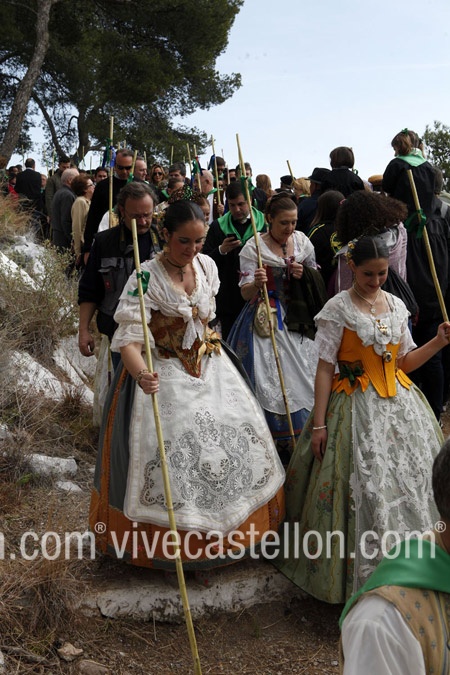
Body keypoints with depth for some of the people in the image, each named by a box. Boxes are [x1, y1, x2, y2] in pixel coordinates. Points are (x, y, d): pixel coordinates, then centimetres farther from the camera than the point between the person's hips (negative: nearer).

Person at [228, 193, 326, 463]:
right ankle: (276, 445, 6)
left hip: (297, 321, 4)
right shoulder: (254, 247, -7)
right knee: (269, 380, -8)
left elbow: (317, 277, 17)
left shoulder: (302, 241, 5)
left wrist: (304, 274, -6)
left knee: (302, 376, 1)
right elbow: (245, 293, -11)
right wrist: (256, 283, -33)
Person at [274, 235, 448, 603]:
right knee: (365, 489, -4)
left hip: (400, 404, 6)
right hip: (357, 407, -5)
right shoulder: (338, 308, -7)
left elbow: (404, 362, 12)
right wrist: (318, 423, -13)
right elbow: (325, 368, -9)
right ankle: (362, 572, 13)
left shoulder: (396, 305, 8)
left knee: (413, 480, 7)